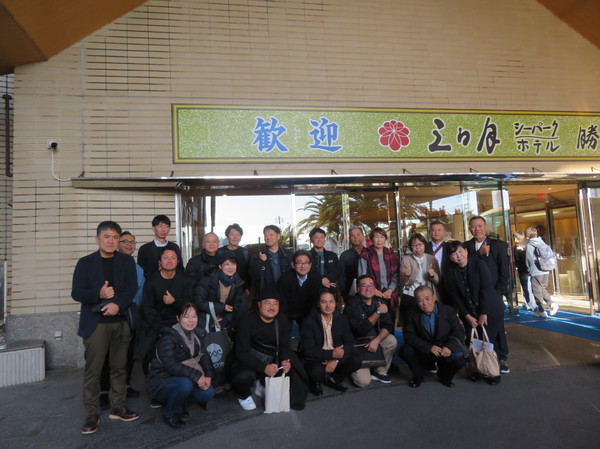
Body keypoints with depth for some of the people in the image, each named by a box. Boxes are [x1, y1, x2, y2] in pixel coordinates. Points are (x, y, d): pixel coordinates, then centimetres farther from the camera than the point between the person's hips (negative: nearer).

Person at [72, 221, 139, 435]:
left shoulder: (127, 261, 8)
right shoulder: (85, 262, 4)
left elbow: (132, 288, -1)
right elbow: (76, 293, -1)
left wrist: (117, 304, -17)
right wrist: (98, 294, -19)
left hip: (120, 321, 2)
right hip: (95, 323, -2)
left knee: (119, 367, 9)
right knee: (93, 370, 0)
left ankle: (117, 407, 21)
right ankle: (92, 414, 10)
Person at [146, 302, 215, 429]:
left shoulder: (195, 337, 7)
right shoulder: (168, 338, -18)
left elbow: (205, 358, 2)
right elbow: (171, 365, -29)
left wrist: (208, 375, -18)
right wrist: (196, 376, -32)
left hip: (184, 380, 7)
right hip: (161, 383, -6)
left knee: (208, 393, -16)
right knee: (185, 383, -36)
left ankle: (179, 403, 11)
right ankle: (169, 413, -7)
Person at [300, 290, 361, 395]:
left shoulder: (342, 319, -1)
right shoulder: (309, 322, -14)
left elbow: (349, 342, -6)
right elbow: (308, 350, -18)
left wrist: (336, 360, -21)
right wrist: (332, 354, -26)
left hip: (336, 355, 4)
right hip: (315, 358, -4)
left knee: (356, 361, -20)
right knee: (317, 371, -35)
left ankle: (333, 379, 8)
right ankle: (314, 382, 4)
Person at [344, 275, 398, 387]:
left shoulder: (380, 302, -1)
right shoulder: (352, 305, -17)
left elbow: (388, 326, -8)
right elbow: (363, 329, -25)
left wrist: (376, 340, -24)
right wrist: (378, 312, -25)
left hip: (375, 340, 5)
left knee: (392, 340, -24)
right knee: (363, 381, -17)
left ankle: (380, 372, -2)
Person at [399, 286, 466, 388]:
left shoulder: (448, 311, -5)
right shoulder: (413, 315, -6)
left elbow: (459, 332, -9)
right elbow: (409, 336, -14)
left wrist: (449, 346, -29)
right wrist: (429, 347, -26)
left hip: (445, 352, 0)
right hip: (424, 353, 0)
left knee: (459, 357, -30)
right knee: (405, 350, -26)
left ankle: (444, 377, 8)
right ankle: (418, 376, 5)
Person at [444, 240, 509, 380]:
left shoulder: (479, 263, -14)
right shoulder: (449, 270, -6)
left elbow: (486, 288, -15)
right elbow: (453, 295, -4)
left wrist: (483, 313, -15)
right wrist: (467, 316, -6)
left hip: (490, 308, -2)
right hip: (468, 312, 2)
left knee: (491, 339, -3)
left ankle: (501, 361, 18)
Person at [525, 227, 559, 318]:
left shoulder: (529, 245, -10)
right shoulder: (542, 243, 5)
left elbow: (528, 259, -8)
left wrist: (529, 269, 8)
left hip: (536, 272, -6)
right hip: (545, 271, 6)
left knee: (537, 292, 4)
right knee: (542, 289, 21)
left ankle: (542, 311, 7)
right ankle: (552, 304, 6)